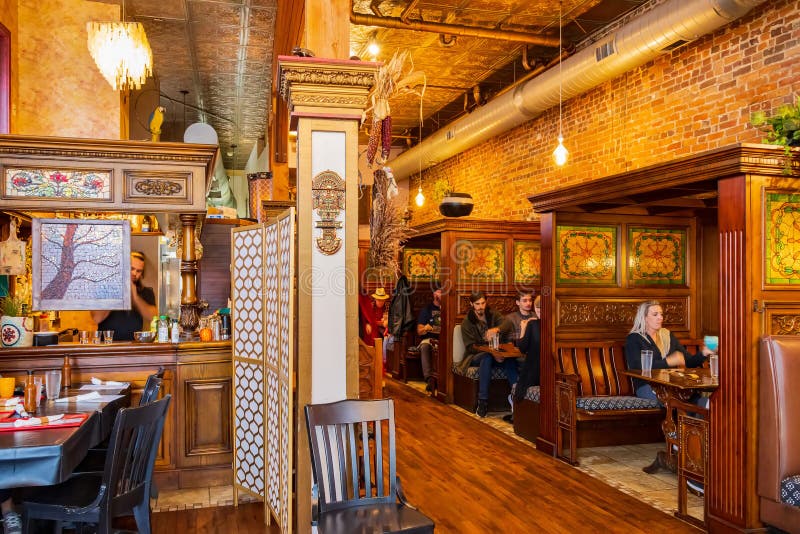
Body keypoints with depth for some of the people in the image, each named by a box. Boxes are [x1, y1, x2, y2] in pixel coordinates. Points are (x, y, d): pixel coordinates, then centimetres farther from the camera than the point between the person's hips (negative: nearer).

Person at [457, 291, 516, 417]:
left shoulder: (493, 314, 7)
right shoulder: (467, 322, 0)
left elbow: (508, 324, -12)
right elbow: (470, 347, -8)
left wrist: (496, 329, -36)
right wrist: (491, 352, -23)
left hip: (496, 353, 2)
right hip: (475, 357, -2)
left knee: (510, 360, -31)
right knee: (487, 357, -37)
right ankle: (483, 401, -37)